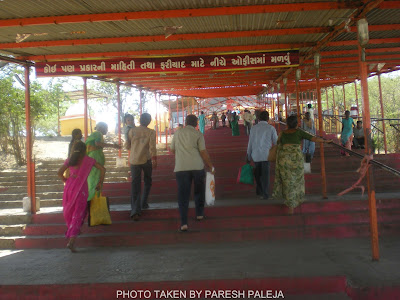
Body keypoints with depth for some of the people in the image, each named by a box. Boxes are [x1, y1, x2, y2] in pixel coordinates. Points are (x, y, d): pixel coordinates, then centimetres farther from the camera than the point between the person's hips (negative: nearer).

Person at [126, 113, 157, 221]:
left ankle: (135, 211, -13)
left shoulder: (132, 131, 3)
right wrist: (154, 160, -18)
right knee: (147, 182, 24)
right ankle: (143, 203, 29)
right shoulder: (151, 132, -4)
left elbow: (128, 144, 14)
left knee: (135, 185, -2)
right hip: (146, 160, -1)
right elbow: (152, 147, -16)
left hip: (134, 160, 1)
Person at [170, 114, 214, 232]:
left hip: (181, 168, 1)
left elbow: (172, 150, 18)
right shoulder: (198, 134, 0)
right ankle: (199, 214, 33)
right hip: (197, 166, -1)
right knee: (199, 191, 21)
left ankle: (184, 223, -7)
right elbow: (203, 152, -5)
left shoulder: (177, 134, 10)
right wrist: (211, 167, 4)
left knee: (183, 194, 1)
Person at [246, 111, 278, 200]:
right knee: (265, 174, 5)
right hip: (266, 155, -2)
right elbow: (276, 142, 1)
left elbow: (250, 143, 4)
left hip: (255, 155, 3)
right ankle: (264, 194, 6)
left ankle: (259, 191, 30)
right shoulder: (271, 128, -5)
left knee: (257, 173, 19)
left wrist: (248, 156, 12)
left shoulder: (254, 128, 1)